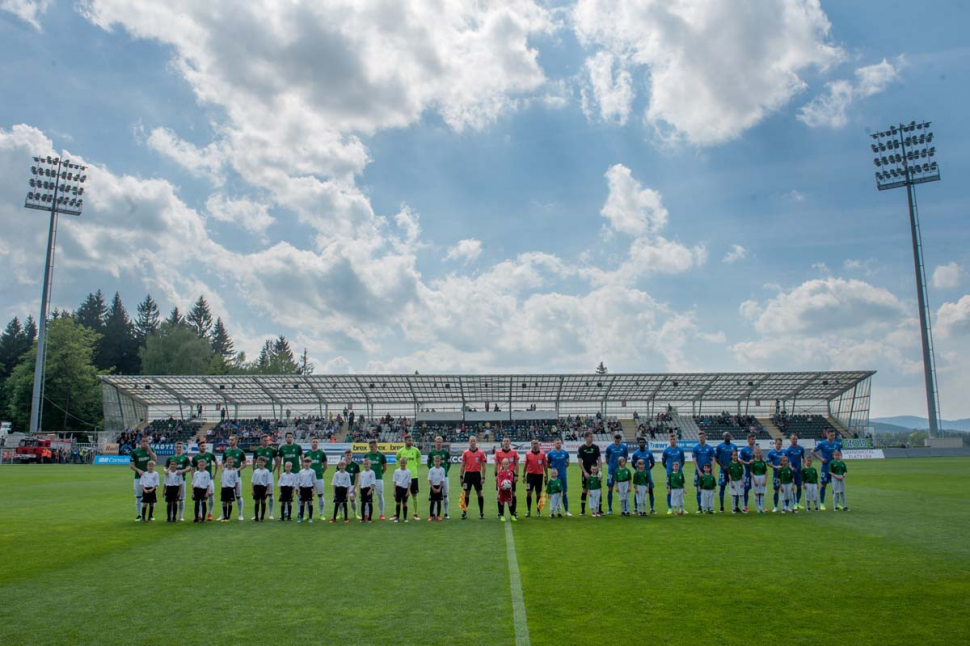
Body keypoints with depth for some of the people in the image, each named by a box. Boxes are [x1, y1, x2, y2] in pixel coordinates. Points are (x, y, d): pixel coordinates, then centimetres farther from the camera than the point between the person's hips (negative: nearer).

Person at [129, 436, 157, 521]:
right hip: (138, 477, 0)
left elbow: (155, 459, -12)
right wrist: (138, 470, -15)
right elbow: (131, 465, 2)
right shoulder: (135, 451, 2)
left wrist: (148, 449, -17)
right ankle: (139, 515, 14)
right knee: (138, 496, 4)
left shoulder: (150, 449, 5)